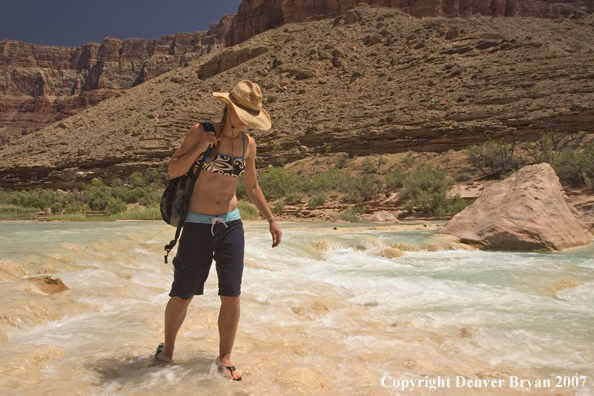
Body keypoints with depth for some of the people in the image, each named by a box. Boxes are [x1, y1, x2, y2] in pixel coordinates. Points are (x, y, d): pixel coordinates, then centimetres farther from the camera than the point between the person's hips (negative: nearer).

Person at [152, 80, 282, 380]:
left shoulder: (248, 143, 5)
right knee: (182, 296, 5)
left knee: (231, 296, 1)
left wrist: (271, 220, 11)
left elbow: (252, 187, 15)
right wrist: (199, 149, -18)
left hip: (231, 224, 3)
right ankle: (167, 350, 32)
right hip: (197, 225, -2)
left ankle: (225, 358, 20)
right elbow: (173, 171, -3)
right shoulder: (201, 131, -5)